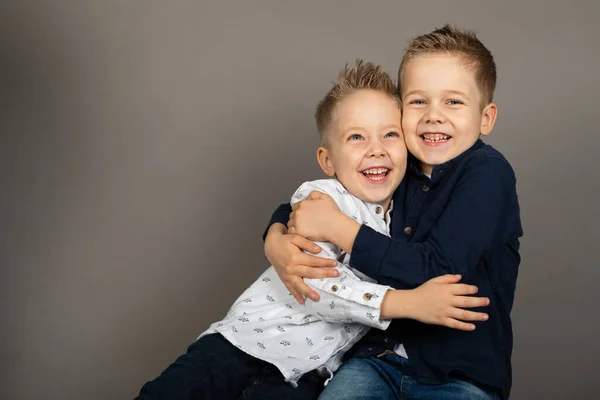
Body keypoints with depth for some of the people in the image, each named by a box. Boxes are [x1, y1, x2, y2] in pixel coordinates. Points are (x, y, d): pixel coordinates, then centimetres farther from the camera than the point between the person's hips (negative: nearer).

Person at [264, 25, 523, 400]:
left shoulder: (488, 172, -12)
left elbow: (438, 270, -23)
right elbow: (298, 208, 14)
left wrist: (335, 226, -21)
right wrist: (276, 241, -10)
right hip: (378, 358, 3)